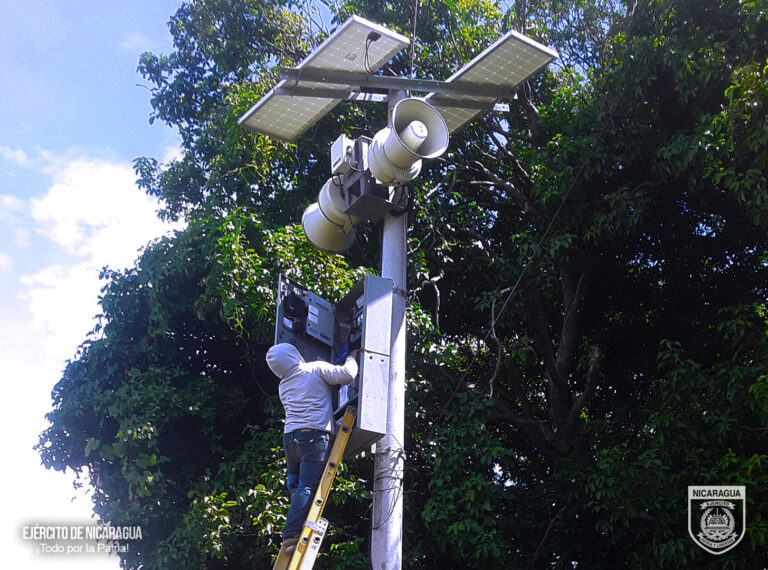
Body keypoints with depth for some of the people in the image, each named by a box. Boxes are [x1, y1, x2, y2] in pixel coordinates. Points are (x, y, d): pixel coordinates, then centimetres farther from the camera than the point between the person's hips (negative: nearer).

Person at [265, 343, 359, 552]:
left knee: (294, 479, 32)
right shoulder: (316, 368, 0)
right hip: (314, 435, -6)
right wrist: (351, 358, 13)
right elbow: (346, 374, -4)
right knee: (308, 486, -9)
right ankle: (291, 535, -17)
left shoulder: (284, 385, 19)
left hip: (289, 437, 6)